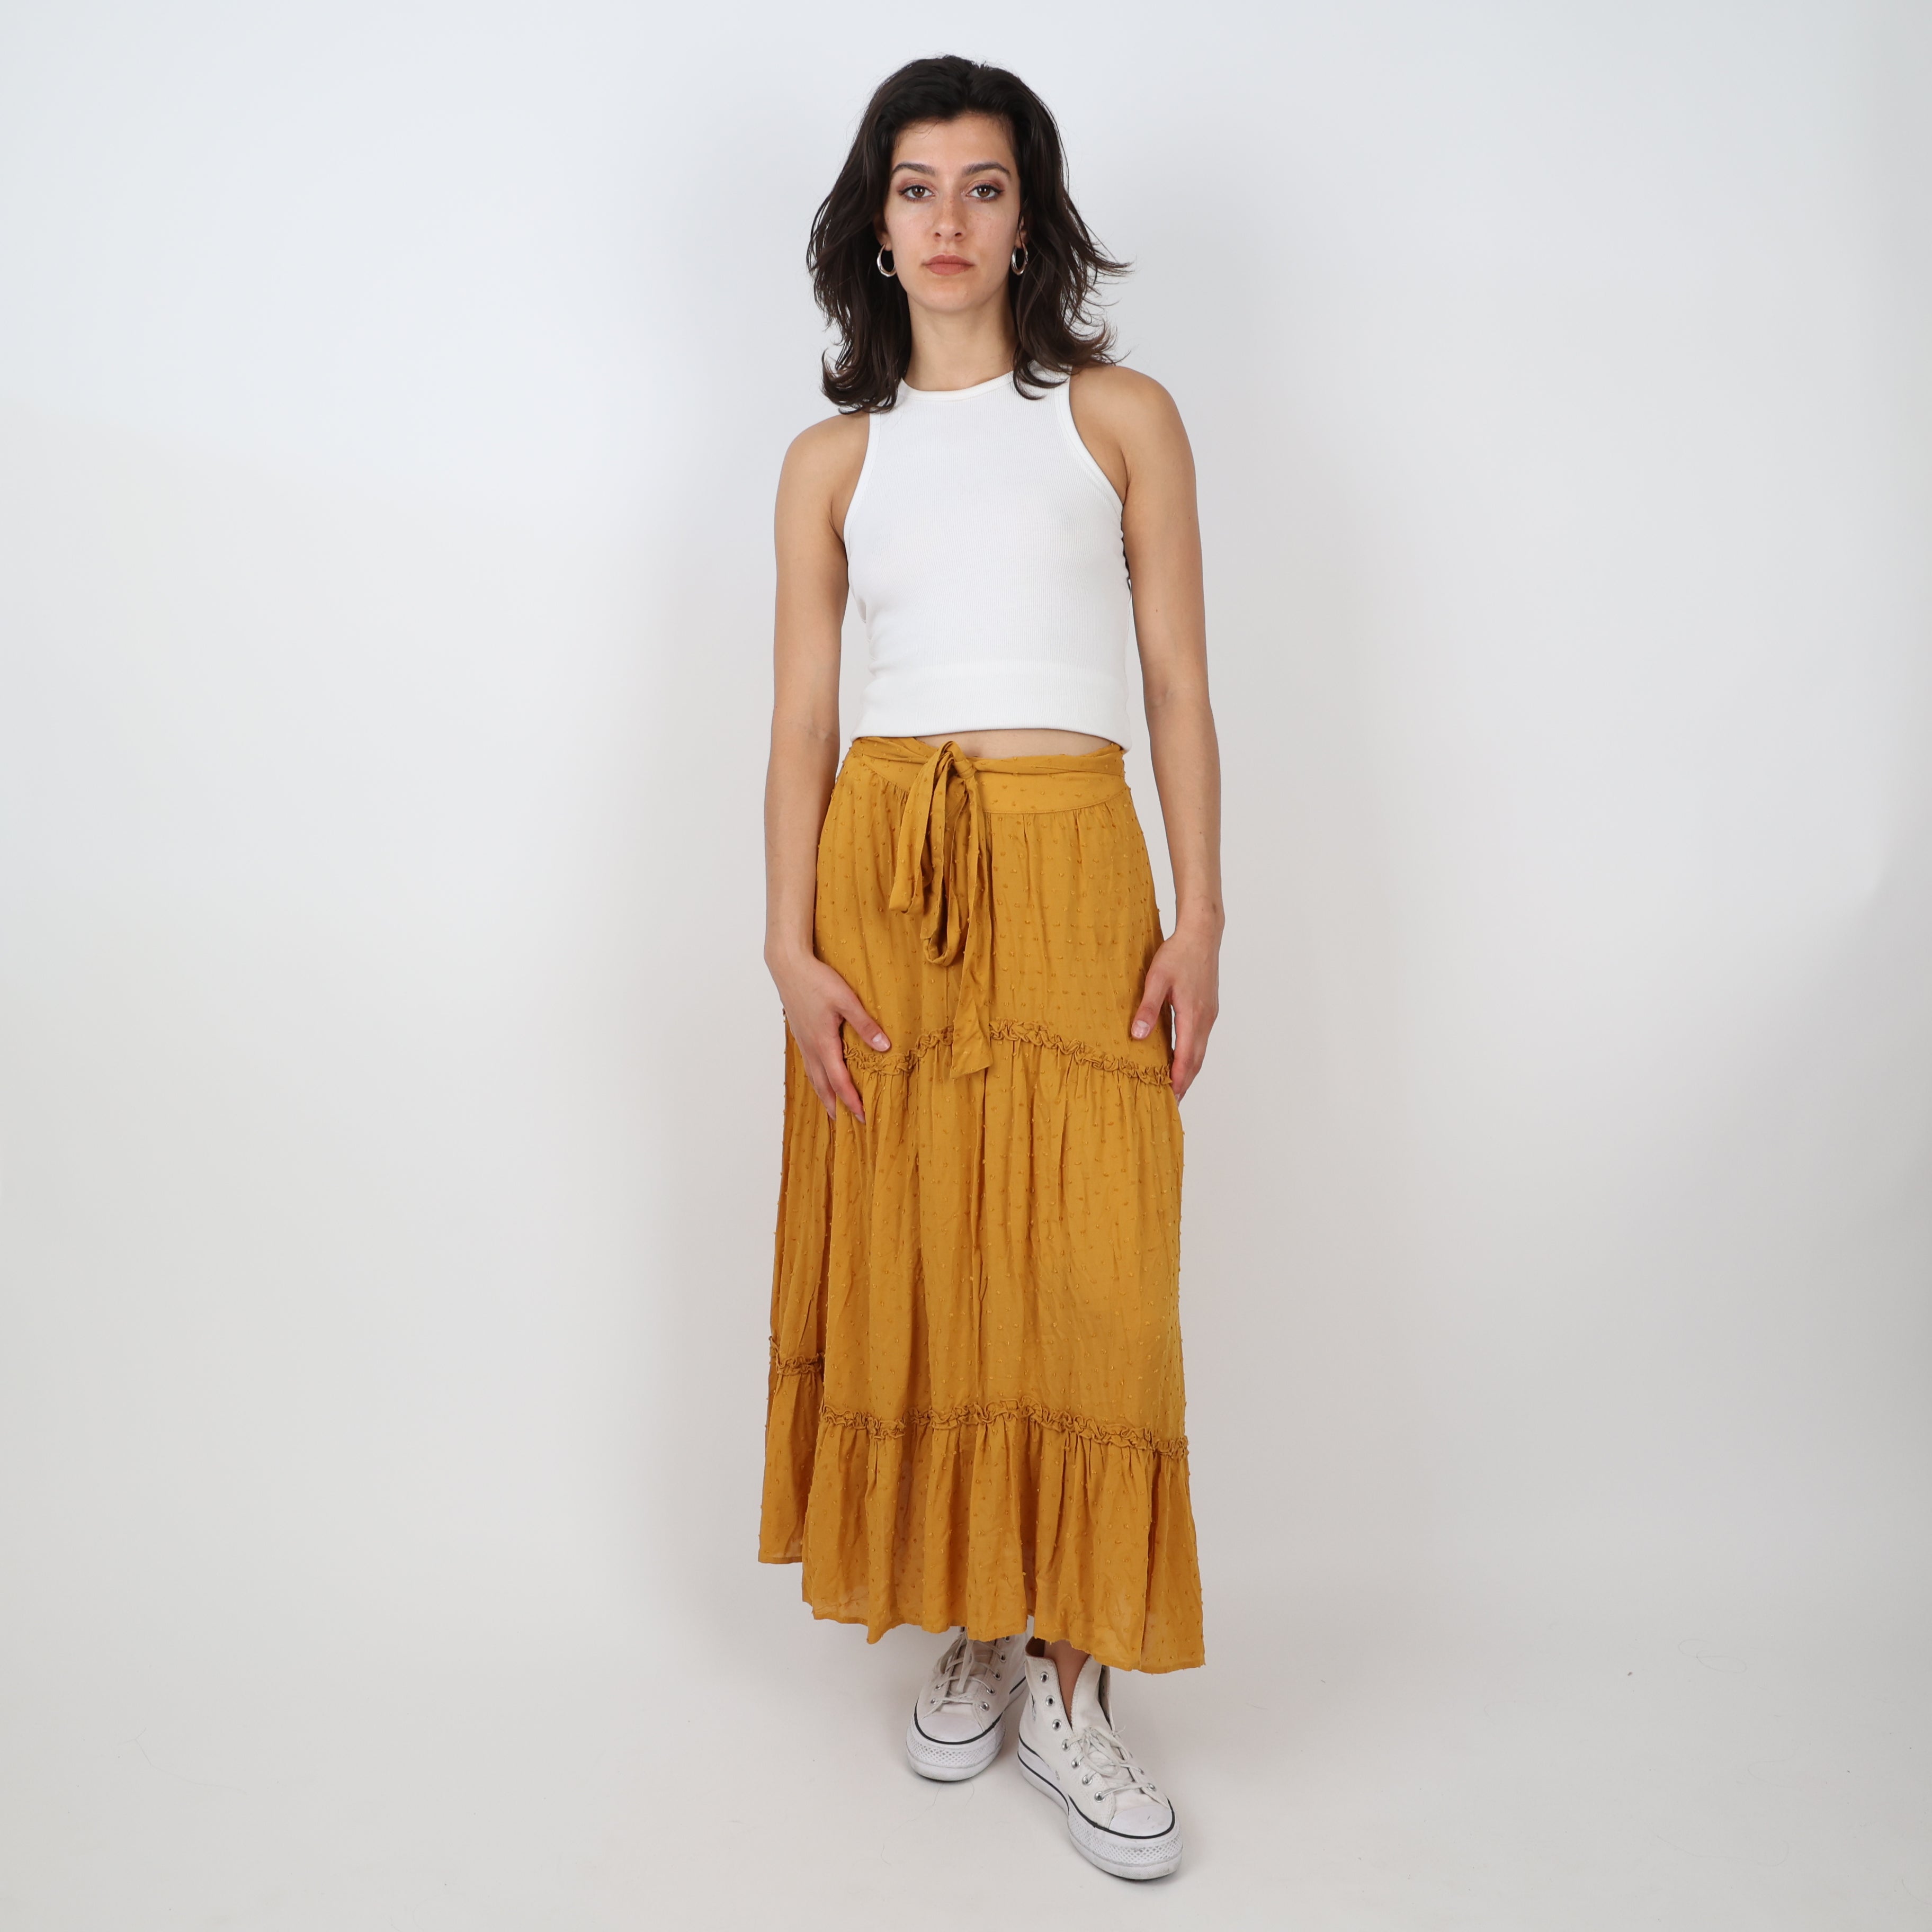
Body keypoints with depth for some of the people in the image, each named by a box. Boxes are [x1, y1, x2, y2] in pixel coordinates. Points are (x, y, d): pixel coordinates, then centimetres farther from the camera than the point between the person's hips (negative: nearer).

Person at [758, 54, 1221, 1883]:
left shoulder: (1121, 416, 10)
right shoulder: (832, 459, 13)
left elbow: (1179, 688, 5)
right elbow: (800, 718, 6)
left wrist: (1198, 919, -4)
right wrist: (793, 943, -6)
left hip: (1073, 869, -1)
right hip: (884, 872, 2)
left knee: (1086, 1271, -4)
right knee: (912, 1258, 4)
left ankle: (1069, 1680, 12)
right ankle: (966, 1631, 22)